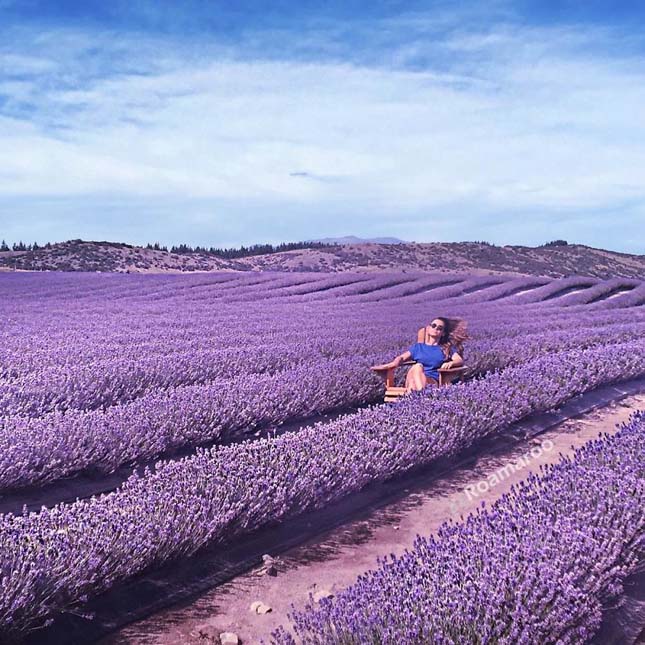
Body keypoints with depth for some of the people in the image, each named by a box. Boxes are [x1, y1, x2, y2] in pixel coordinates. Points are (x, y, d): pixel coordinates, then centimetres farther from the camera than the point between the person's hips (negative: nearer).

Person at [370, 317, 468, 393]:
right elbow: (402, 357, 17)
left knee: (418, 367, -36)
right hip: (414, 380, 2)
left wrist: (451, 363, -15)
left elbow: (460, 360, 10)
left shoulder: (447, 348, 27)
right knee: (417, 366, -36)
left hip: (434, 382, -2)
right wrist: (387, 366, -5)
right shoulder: (419, 346, 31)